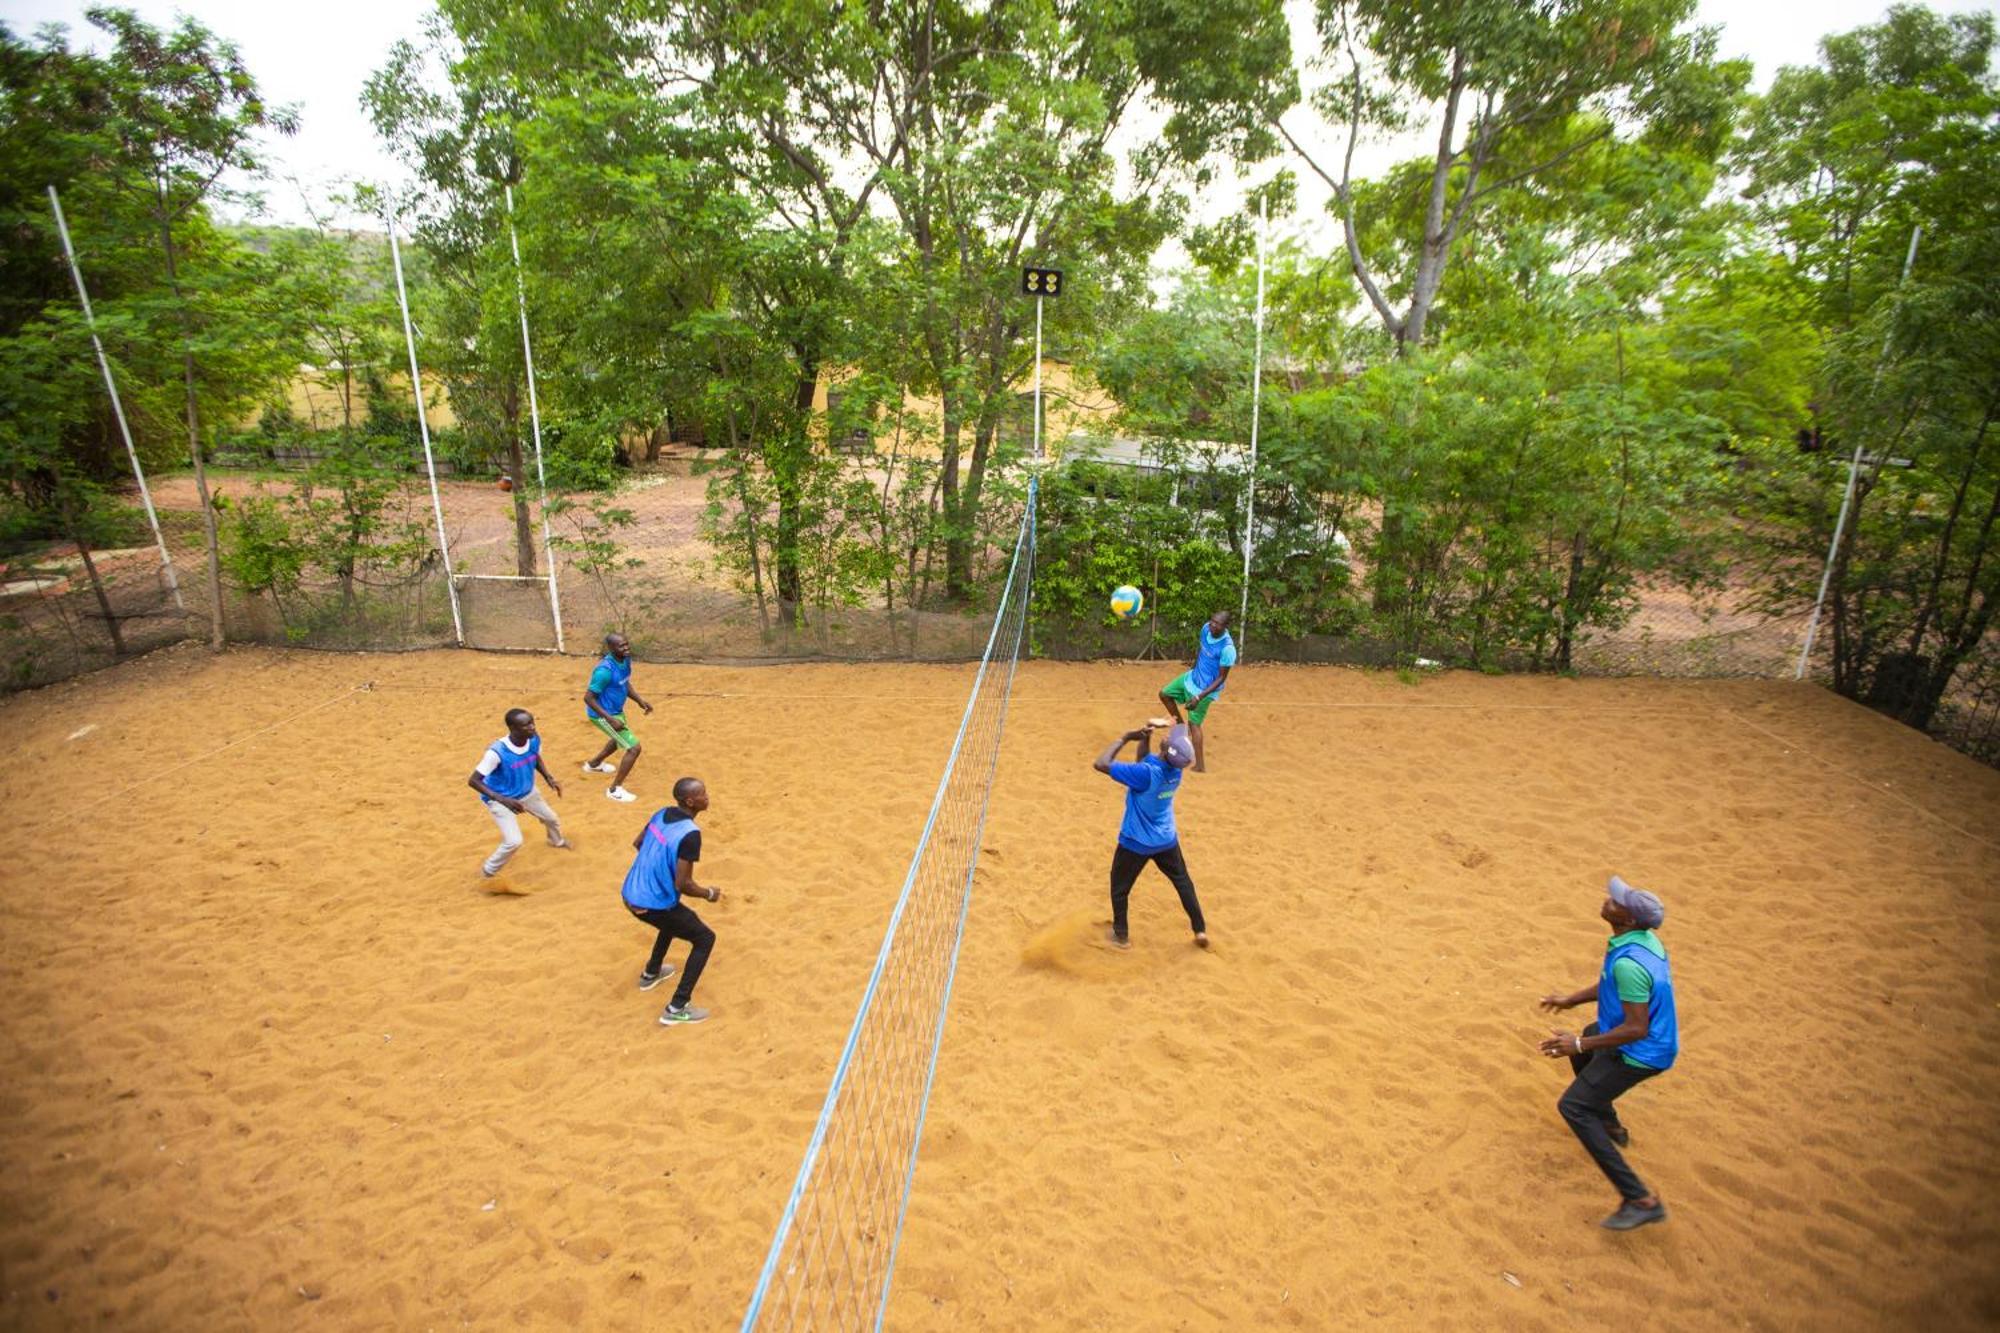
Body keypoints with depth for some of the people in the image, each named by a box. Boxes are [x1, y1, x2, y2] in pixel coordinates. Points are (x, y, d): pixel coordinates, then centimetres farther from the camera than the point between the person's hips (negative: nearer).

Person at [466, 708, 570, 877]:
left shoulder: (534, 740, -20)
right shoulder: (497, 752, -38)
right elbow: (473, 781, -35)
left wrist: (549, 778, -9)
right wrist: (503, 800, -44)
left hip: (527, 792, 6)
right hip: (500, 799, -6)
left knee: (551, 818, 24)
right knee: (514, 842, -16)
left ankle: (557, 841, 60)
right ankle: (488, 872, 12)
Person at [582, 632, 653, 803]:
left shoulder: (626, 660, -6)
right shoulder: (605, 670, -33)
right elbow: (588, 698, -29)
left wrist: (640, 701, 0)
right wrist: (610, 719, -31)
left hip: (616, 710, 10)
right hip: (603, 714, -10)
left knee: (620, 739, 35)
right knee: (634, 747, -12)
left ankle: (594, 764, 61)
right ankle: (615, 789, 2)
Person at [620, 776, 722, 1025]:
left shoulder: (662, 813, 1)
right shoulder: (690, 834, -24)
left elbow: (637, 843, 19)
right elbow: (683, 885, -24)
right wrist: (709, 893, -6)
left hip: (631, 896, 8)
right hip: (653, 905, -8)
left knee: (675, 917, 37)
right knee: (705, 939, 7)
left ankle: (651, 973, 52)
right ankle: (676, 1009, 3)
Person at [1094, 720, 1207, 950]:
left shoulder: (1146, 773, -35)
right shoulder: (1175, 769, -14)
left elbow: (1100, 764, -34)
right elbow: (1145, 762, 7)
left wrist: (1124, 739, -25)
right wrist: (1144, 739, -9)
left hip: (1135, 843, -5)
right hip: (1166, 840, 5)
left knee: (1119, 887, 19)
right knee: (1183, 882, 26)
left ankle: (1121, 935, 32)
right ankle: (1200, 930, 32)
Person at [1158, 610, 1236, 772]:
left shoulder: (1227, 648, -33)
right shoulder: (1206, 628, -12)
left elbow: (1222, 678, -25)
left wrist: (1200, 697, -29)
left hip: (1206, 688, -8)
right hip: (1192, 677, 8)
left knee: (1194, 723, -3)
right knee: (1165, 694, 16)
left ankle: (1201, 766, 3)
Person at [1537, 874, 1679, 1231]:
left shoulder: (1629, 963, -35)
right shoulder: (1643, 937, -3)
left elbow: (1636, 1029, -31)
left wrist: (1580, 1045, -26)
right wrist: (1571, 1000, 17)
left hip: (1639, 1053, -10)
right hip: (1657, 1040, 10)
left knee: (1573, 1107, -6)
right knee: (1582, 1047, 34)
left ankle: (1640, 1200, -8)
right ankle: (1611, 1126, 51)